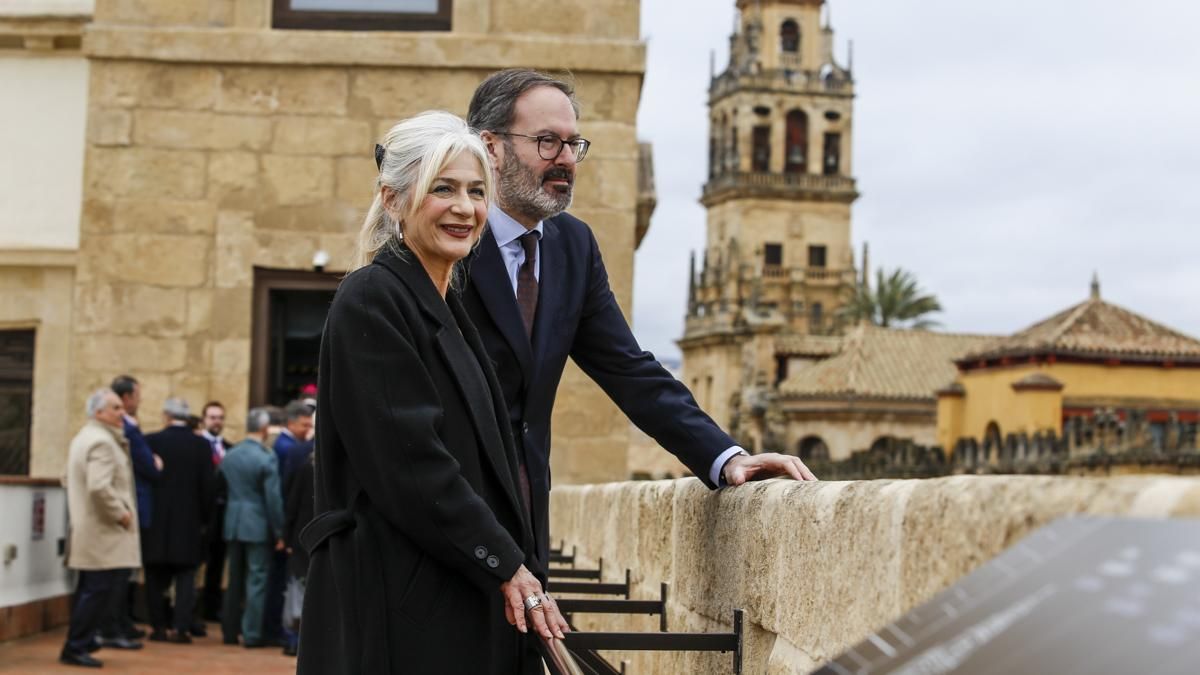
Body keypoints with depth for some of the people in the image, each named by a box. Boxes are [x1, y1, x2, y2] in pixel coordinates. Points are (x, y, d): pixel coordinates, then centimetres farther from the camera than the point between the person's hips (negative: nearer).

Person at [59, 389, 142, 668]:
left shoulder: (82, 438, 17)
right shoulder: (102, 442, -17)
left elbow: (69, 480, 25)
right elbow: (100, 487, -28)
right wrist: (121, 514, -18)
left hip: (87, 529, 11)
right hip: (104, 533, -11)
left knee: (90, 590, 17)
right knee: (100, 590, -6)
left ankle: (79, 643, 24)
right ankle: (75, 648, -1)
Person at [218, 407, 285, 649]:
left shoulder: (228, 456, 6)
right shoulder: (267, 458, -13)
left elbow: (222, 491, 11)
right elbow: (273, 499, -13)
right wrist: (279, 532, -7)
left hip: (232, 525, 6)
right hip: (258, 526, -6)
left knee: (235, 579, 14)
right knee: (257, 579, 0)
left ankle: (230, 631, 19)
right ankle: (251, 634, 1)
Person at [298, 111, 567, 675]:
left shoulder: (447, 309, 15)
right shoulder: (371, 300, -11)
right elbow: (408, 459, -18)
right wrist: (506, 565, -15)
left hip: (464, 601, 8)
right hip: (397, 607, -8)